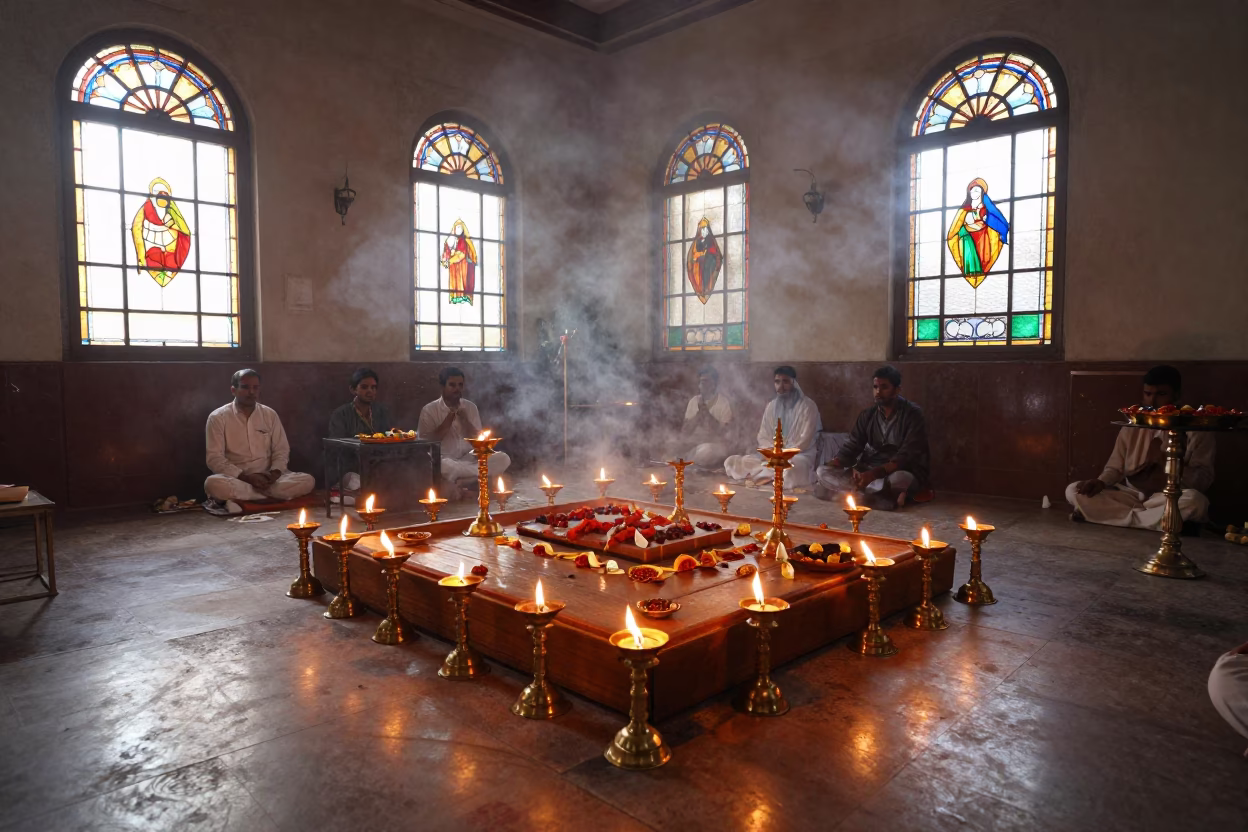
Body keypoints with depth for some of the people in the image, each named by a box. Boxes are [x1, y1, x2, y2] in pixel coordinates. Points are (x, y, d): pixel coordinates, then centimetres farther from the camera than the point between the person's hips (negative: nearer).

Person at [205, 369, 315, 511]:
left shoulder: (270, 415, 8)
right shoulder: (218, 417, -2)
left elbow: (281, 451, 8)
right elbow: (215, 459, -8)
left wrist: (274, 473, -12)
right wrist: (245, 477, -19)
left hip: (267, 478, 3)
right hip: (236, 478, -3)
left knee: (308, 481, -24)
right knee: (213, 483, -38)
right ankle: (270, 497, -26)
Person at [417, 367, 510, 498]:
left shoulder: (470, 407, 7)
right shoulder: (429, 410, -3)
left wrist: (465, 420, -14)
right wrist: (449, 420, -15)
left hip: (468, 459, 4)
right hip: (444, 461, -4)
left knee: (503, 459, -21)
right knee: (444, 465, -41)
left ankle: (453, 482, -19)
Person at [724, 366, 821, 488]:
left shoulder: (808, 406, -7)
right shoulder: (771, 406, 10)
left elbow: (804, 441, -12)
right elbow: (763, 437, 8)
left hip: (798, 455, -5)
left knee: (790, 468, -44)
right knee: (731, 461, -12)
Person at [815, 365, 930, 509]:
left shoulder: (912, 414, -9)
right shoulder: (867, 415, 8)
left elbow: (907, 456, -20)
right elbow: (851, 446, 5)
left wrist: (874, 474, -33)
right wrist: (832, 464, -18)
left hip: (902, 472, -6)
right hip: (868, 472, 6)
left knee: (900, 480, -42)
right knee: (823, 471, -17)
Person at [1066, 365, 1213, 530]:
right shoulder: (1133, 427, 9)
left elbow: (1203, 479, -7)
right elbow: (1115, 467, 9)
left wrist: (1166, 460, -23)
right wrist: (1101, 482, -14)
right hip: (1131, 496, 3)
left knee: (1195, 501, -38)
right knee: (1074, 491, -19)